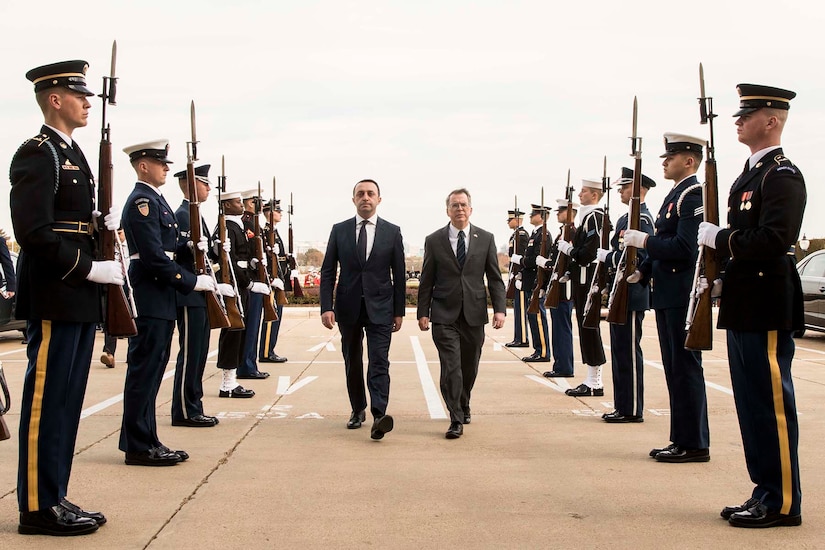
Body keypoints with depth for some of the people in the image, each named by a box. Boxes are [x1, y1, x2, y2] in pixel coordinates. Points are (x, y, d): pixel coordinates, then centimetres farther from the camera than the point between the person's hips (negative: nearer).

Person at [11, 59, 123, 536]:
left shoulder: (72, 154, 19)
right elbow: (34, 231, -20)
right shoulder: (37, 154, -10)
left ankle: (54, 499, 20)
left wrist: (105, 225, 4)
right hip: (55, 298, -9)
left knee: (67, 401, 12)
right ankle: (38, 507, 5)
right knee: (46, 401, -3)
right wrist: (90, 268, -19)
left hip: (80, 299, 9)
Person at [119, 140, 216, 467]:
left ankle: (147, 442, 18)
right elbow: (154, 257, -21)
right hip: (150, 298, -10)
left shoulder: (155, 199, 18)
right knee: (144, 369, -5)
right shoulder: (142, 201, -13)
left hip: (160, 298, 10)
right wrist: (192, 282, -18)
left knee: (151, 370, 12)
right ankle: (139, 446, 2)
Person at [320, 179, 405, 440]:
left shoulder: (392, 232, 2)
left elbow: (399, 274, 4)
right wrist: (326, 307, -7)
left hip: (380, 308, -2)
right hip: (348, 308, 2)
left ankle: (379, 416, -21)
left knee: (379, 362, -12)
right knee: (352, 362, 12)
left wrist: (399, 311, 2)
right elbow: (327, 272, 3)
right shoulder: (339, 230, 4)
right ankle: (358, 409, 27)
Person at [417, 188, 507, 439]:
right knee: (451, 367, -9)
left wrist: (500, 309, -6)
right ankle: (456, 420, -2)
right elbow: (426, 281, 5)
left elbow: (495, 278, 4)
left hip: (474, 314, 2)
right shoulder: (434, 240, 2)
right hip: (444, 315, -2)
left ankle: (463, 405, 37)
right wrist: (423, 312, -1)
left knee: (469, 367, 13)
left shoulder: (486, 239, 5)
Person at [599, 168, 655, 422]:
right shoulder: (626, 218, 17)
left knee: (629, 351, -5)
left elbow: (637, 257, -23)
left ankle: (633, 410, 2)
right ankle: (622, 406, 19)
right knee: (620, 351, 12)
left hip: (632, 295, -10)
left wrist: (607, 256, -15)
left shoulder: (642, 219, -13)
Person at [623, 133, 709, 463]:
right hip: (668, 295, 10)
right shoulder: (675, 196, 18)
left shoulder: (693, 195, -13)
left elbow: (686, 247, -23)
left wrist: (644, 241, -16)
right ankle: (682, 439, 20)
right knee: (675, 370, 12)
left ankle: (694, 445, 2)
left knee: (686, 368, -5)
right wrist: (642, 271, 10)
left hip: (684, 296, -10)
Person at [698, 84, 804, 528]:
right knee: (752, 403, 13)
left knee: (771, 403, -3)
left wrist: (719, 238, -16)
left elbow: (773, 240, -25)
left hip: (767, 309, -10)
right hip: (744, 307, 10)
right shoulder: (750, 173, 18)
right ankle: (766, 491, 22)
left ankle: (783, 503, 6)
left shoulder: (783, 176, -12)